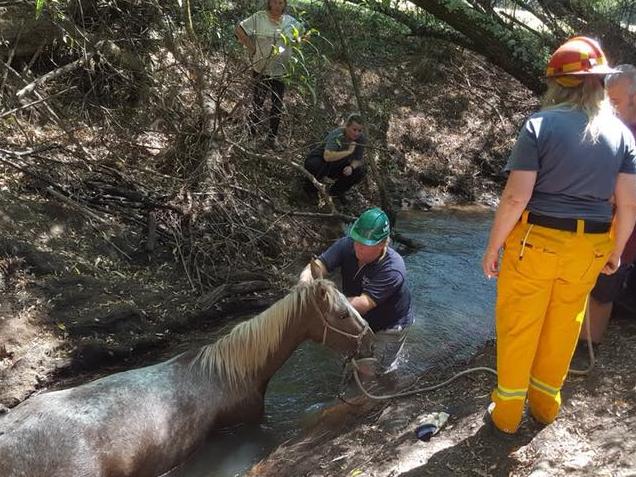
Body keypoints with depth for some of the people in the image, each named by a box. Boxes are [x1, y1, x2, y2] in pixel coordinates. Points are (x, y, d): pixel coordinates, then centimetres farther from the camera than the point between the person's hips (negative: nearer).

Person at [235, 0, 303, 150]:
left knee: (278, 106, 11)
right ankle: (250, 135, 20)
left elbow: (300, 33, 18)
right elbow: (239, 29, -7)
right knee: (257, 104, 4)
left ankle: (273, 136, 25)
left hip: (281, 71, 4)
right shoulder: (258, 18, -11)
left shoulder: (291, 21, 0)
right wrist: (251, 48, -10)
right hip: (261, 70, -3)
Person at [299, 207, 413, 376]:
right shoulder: (347, 245, -23)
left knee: (377, 371, 11)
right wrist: (306, 277, -56)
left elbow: (365, 303, -45)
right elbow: (318, 265, -31)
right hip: (361, 319, 5)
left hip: (390, 326, -5)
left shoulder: (392, 269, -39)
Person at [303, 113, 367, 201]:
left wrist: (351, 167, -26)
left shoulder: (361, 139, -14)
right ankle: (308, 191, -11)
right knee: (325, 163, -38)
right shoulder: (337, 135, -31)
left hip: (335, 166, 5)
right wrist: (348, 151, -41)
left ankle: (335, 191, 8)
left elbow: (358, 160, -4)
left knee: (359, 172, -16)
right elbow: (327, 156, -46)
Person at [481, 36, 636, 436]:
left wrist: (493, 247, -6)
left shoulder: (540, 125, -12)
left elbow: (516, 197, -16)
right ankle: (545, 404, 37)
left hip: (535, 241, -4)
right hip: (588, 249, 4)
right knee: (563, 328, 19)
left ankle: (507, 414, 22)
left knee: (517, 328, 10)